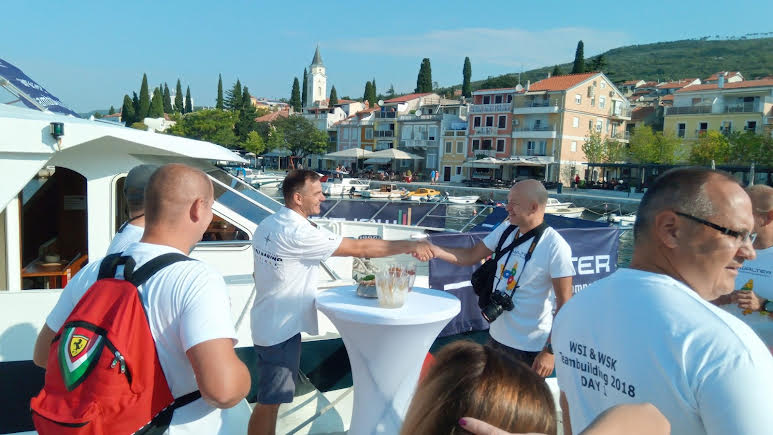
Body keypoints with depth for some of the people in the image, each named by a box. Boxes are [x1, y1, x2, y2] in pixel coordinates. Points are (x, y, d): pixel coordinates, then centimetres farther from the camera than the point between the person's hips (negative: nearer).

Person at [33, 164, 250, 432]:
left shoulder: (90, 274, -6)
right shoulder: (198, 279, -26)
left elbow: (43, 354, 7)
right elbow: (222, 390, -36)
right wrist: (243, 377, -15)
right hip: (184, 428, -5)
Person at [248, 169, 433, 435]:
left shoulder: (268, 224, 5)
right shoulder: (299, 232, -24)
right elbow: (360, 248, -23)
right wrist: (410, 246, -16)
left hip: (267, 322, 9)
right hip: (281, 329, -9)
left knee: (268, 398, 22)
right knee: (270, 402, 4)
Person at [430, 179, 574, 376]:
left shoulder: (555, 246, -19)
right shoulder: (505, 230, 0)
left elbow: (565, 303, -17)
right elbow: (471, 256, 6)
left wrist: (550, 350, -18)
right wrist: (435, 251, -10)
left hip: (529, 348, -6)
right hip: (497, 336, 6)